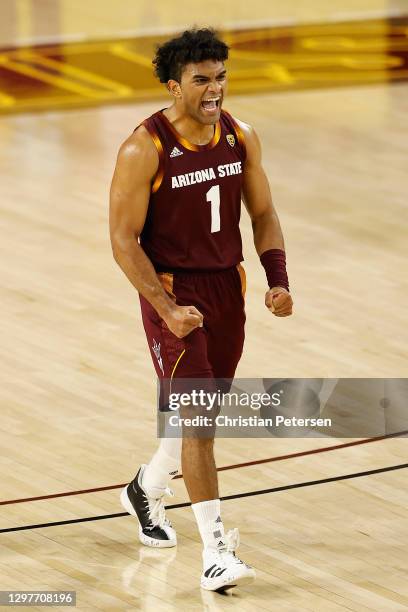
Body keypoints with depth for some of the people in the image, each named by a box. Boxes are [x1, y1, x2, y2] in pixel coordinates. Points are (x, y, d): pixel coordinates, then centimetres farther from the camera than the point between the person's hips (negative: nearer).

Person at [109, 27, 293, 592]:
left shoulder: (240, 138, -1)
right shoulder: (145, 149, -17)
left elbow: (263, 214, 10)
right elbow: (123, 238, -15)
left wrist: (278, 282, -5)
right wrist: (168, 310, -22)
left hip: (227, 286, 6)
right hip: (172, 290, -6)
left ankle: (146, 491, 46)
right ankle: (215, 554, -15)